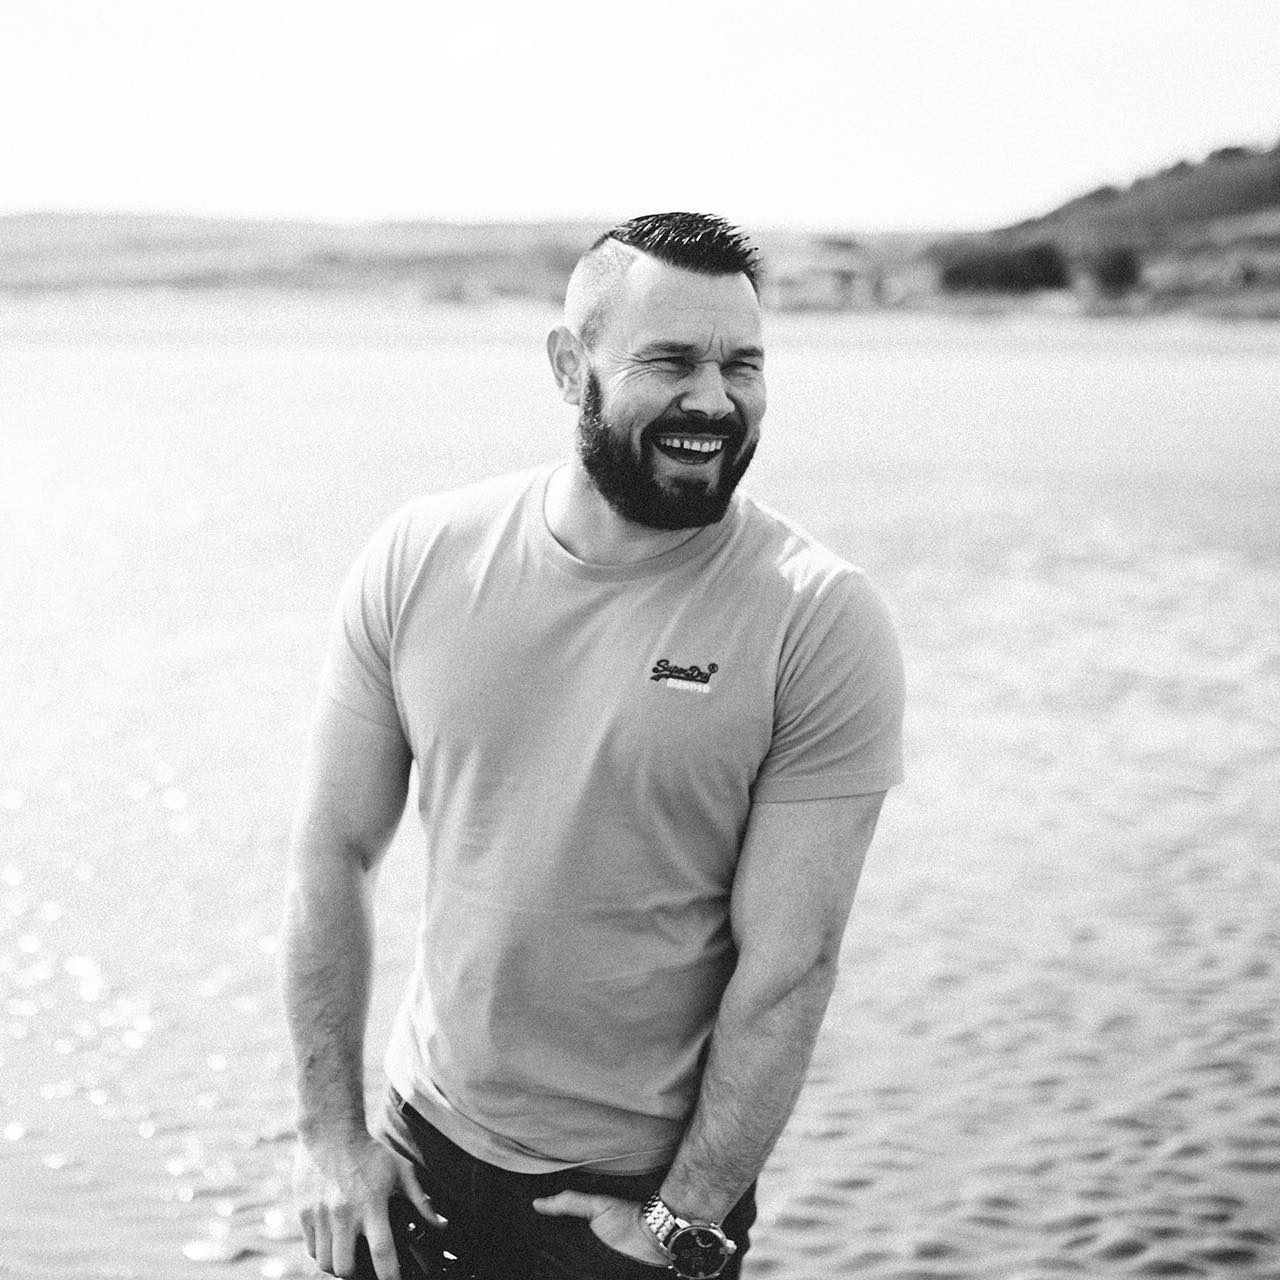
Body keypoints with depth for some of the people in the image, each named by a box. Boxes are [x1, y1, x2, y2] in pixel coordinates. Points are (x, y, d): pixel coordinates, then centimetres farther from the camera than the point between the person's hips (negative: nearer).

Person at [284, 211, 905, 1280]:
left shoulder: (822, 622, -16)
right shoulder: (420, 559, -7)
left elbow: (787, 965, -14)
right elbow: (337, 850, 0)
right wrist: (330, 1130, -1)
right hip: (422, 1156, 3)